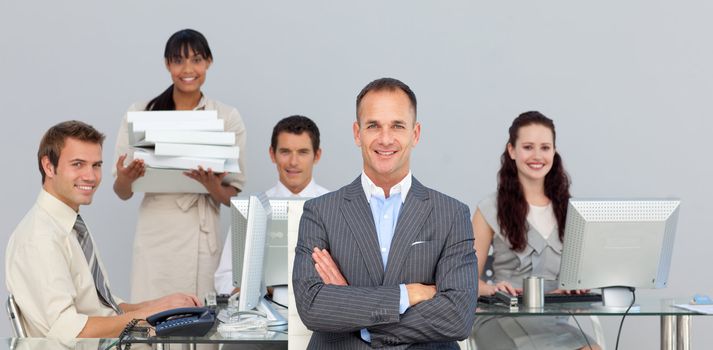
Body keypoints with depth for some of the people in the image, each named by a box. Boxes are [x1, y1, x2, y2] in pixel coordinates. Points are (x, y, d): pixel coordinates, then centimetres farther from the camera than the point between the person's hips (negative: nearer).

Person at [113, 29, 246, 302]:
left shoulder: (228, 118, 4)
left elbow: (232, 197, 4)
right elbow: (123, 193, 6)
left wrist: (212, 185, -17)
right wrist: (125, 178, -15)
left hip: (202, 238, 0)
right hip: (155, 238, 0)